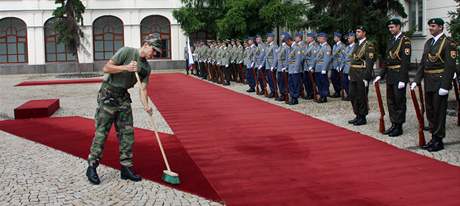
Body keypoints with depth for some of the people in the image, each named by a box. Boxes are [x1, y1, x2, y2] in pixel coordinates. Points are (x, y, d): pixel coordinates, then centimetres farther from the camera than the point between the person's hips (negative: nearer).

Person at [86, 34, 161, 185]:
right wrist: (125, 67, -25)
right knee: (101, 132, -5)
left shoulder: (146, 67, 7)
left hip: (123, 97, 7)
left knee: (127, 132, 4)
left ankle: (126, 167, 11)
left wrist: (146, 106, -15)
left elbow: (143, 88, 0)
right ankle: (92, 167, 5)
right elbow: (106, 68, -14)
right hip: (108, 95, -6)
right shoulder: (127, 52, -11)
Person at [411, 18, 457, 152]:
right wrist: (416, 80, 6)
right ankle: (433, 137, 24)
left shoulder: (448, 43, -9)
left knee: (439, 111, -1)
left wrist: (445, 86, -20)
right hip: (428, 83, 7)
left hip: (440, 82, -7)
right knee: (430, 111, 12)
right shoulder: (428, 43, 14)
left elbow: (450, 66, -15)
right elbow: (422, 63, 14)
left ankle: (438, 140, 8)